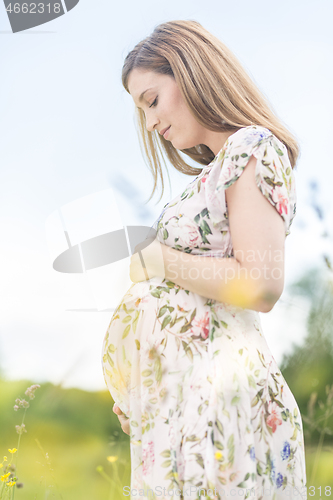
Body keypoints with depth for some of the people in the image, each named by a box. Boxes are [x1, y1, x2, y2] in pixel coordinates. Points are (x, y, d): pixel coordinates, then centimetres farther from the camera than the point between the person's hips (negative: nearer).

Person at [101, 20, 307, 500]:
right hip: (172, 381, 9)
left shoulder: (253, 146, -8)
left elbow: (261, 286, -18)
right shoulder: (215, 169, 20)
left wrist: (154, 259, -11)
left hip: (212, 380, -9)